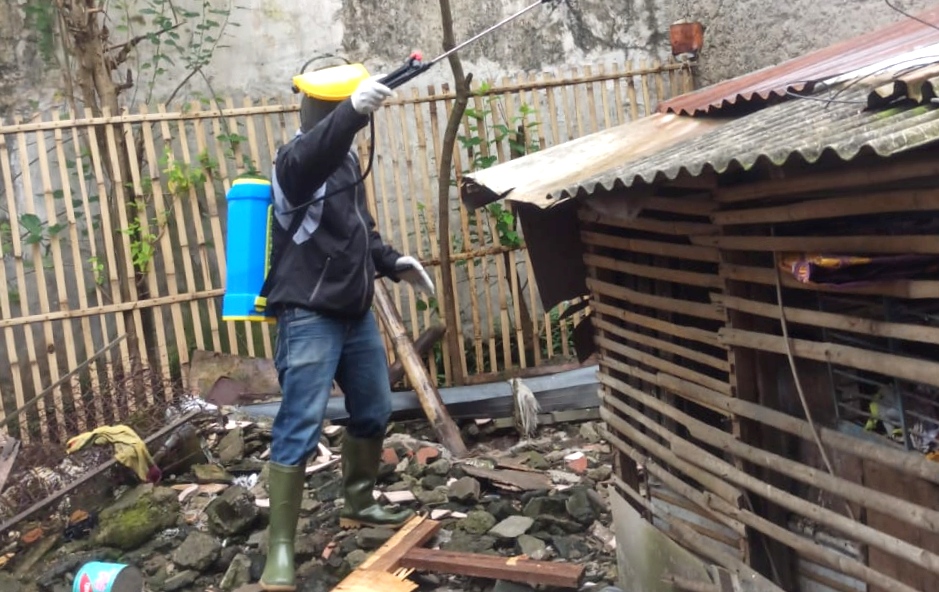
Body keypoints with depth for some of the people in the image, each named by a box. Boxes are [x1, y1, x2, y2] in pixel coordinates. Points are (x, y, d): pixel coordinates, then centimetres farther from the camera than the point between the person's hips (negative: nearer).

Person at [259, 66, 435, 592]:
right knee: (300, 429, -11)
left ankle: (359, 505, 39)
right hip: (310, 317, -9)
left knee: (374, 412, 18)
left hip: (356, 311, 9)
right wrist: (353, 110, -55)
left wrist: (393, 261, 12)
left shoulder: (347, 158, 13)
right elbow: (314, 154, -39)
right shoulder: (297, 159, -13)